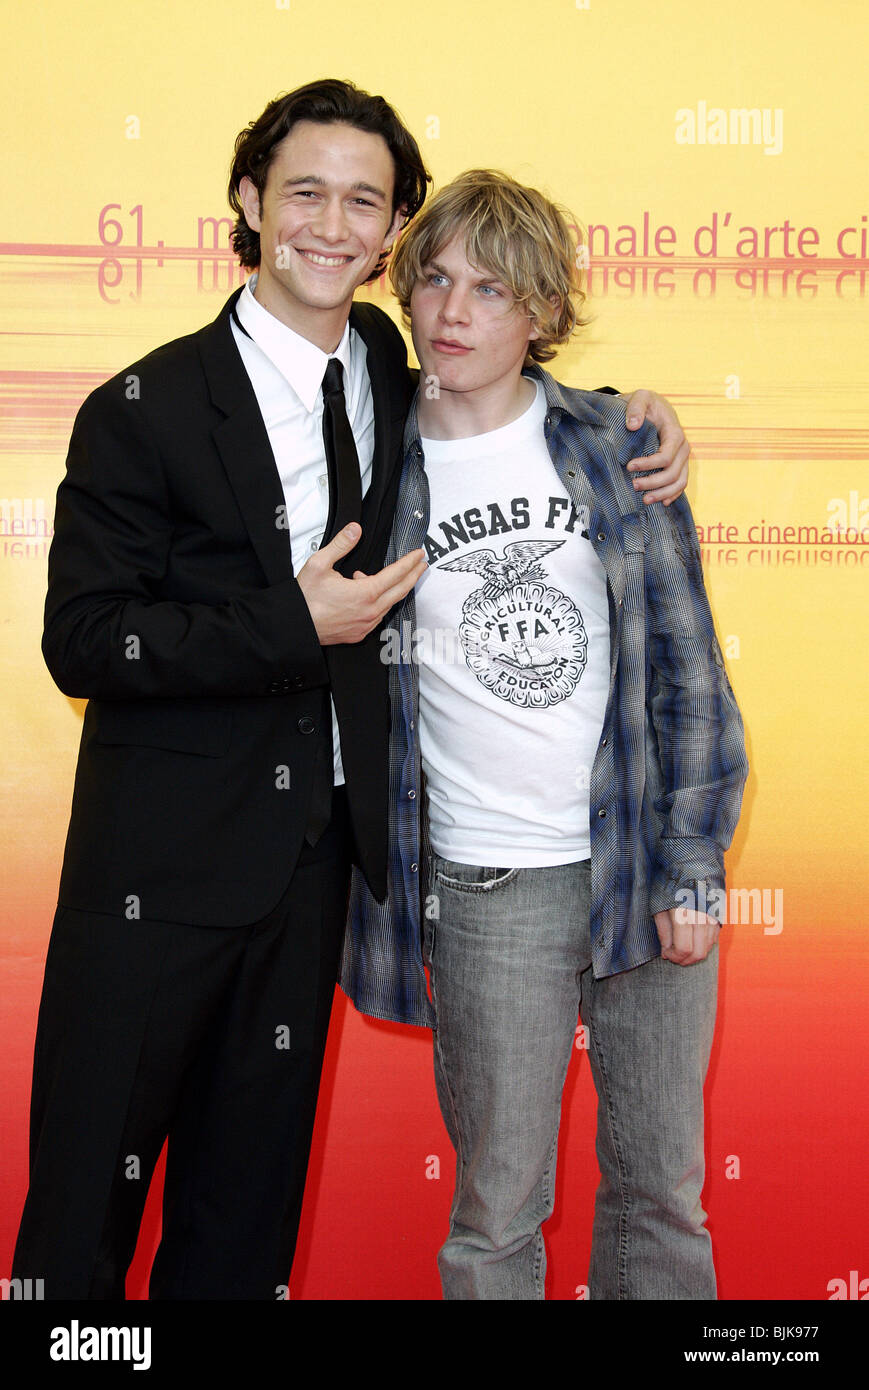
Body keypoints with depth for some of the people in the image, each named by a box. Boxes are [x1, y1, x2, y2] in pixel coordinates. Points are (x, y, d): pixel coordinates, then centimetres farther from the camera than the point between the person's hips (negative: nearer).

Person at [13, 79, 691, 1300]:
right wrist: (292, 626, -20)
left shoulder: (387, 370, 6)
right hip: (164, 856, -5)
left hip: (316, 849, 5)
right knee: (90, 1178, 5)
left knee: (249, 1191, 17)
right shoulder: (144, 410, -9)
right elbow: (82, 642, -12)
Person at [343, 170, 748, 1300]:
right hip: (486, 894, -1)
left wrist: (692, 863, -2)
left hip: (647, 870, 1)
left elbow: (686, 658, 2)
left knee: (662, 1191, 13)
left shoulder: (617, 446, 1)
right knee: (499, 1210, 7)